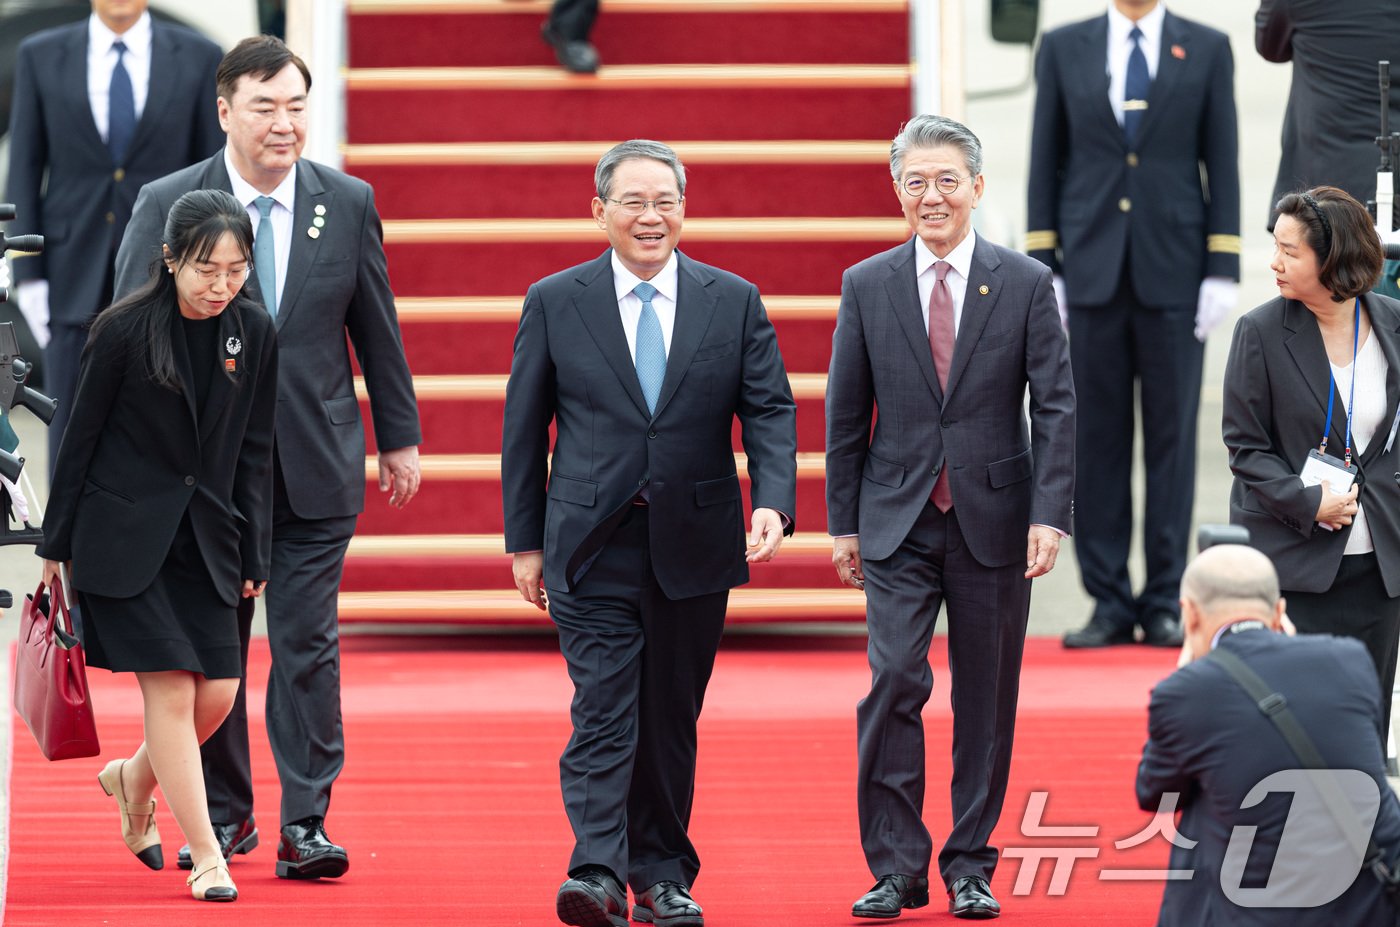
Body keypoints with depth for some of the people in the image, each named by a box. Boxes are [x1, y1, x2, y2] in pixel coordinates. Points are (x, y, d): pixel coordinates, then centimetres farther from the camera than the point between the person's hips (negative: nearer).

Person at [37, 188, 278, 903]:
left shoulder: (253, 334, 1)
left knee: (218, 693, 0)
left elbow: (252, 452, 9)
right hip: (123, 535, -5)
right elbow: (80, 438, -2)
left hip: (205, 537, 5)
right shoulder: (125, 330, -11)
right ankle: (206, 856, -4)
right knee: (172, 688, -10)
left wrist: (253, 556, 8)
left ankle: (134, 780, 30)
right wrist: (56, 545, 1)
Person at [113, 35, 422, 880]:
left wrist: (399, 437, 13)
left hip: (317, 462, 1)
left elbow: (377, 329, 10)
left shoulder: (349, 203, 2)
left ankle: (304, 825, 0)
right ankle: (224, 813, 21)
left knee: (308, 646, -3)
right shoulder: (167, 206, -4)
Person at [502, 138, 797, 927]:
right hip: (593, 547, -2)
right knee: (603, 712, -12)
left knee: (671, 720, 9)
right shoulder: (555, 303, 3)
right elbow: (525, 427, 7)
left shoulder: (734, 302, 5)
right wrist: (525, 539, 5)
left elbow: (770, 410, 2)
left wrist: (773, 503, -15)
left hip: (693, 546, 2)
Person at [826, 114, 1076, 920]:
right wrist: (843, 522, 5)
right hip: (898, 522, 0)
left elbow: (1056, 406, -1)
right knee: (895, 681, -12)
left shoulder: (1026, 284, 1)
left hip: (993, 520, 0)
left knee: (987, 700, 6)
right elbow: (846, 414, 8)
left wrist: (1051, 515, -10)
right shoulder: (867, 287, 4)